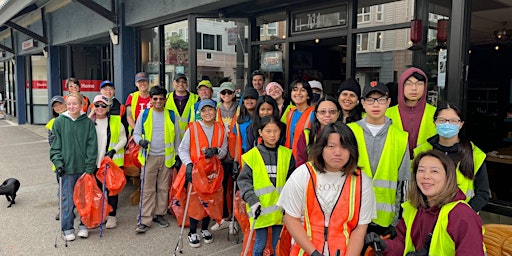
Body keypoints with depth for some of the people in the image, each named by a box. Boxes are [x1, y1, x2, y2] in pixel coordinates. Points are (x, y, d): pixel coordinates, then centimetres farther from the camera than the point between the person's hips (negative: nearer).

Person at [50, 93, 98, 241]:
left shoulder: (88, 122, -1)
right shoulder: (59, 122, -1)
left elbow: (92, 146, -2)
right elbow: (55, 145, 1)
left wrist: (90, 166, -7)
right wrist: (58, 163, -9)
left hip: (84, 167, 1)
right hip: (67, 168, 0)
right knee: (67, 199, 5)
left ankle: (84, 225, 26)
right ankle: (67, 228, 20)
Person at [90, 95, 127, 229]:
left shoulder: (116, 121, -1)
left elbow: (123, 139, 1)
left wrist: (113, 150, -13)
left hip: (113, 161, -2)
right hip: (94, 162, 2)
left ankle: (112, 216, 17)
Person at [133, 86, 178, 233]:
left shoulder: (171, 115, 6)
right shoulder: (144, 115, 3)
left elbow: (176, 136, 11)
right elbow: (136, 133, 8)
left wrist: (178, 154, 8)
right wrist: (140, 141, -15)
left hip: (166, 157, 2)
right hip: (149, 156, -1)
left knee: (163, 188, 9)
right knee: (147, 189, -2)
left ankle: (159, 214, 23)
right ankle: (144, 220, 2)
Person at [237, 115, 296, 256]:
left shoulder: (287, 154, 2)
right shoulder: (252, 155, -6)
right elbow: (244, 180, -5)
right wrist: (252, 200, -16)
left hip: (280, 208, 2)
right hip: (260, 208, -2)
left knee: (278, 244, 13)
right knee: (260, 243, 10)